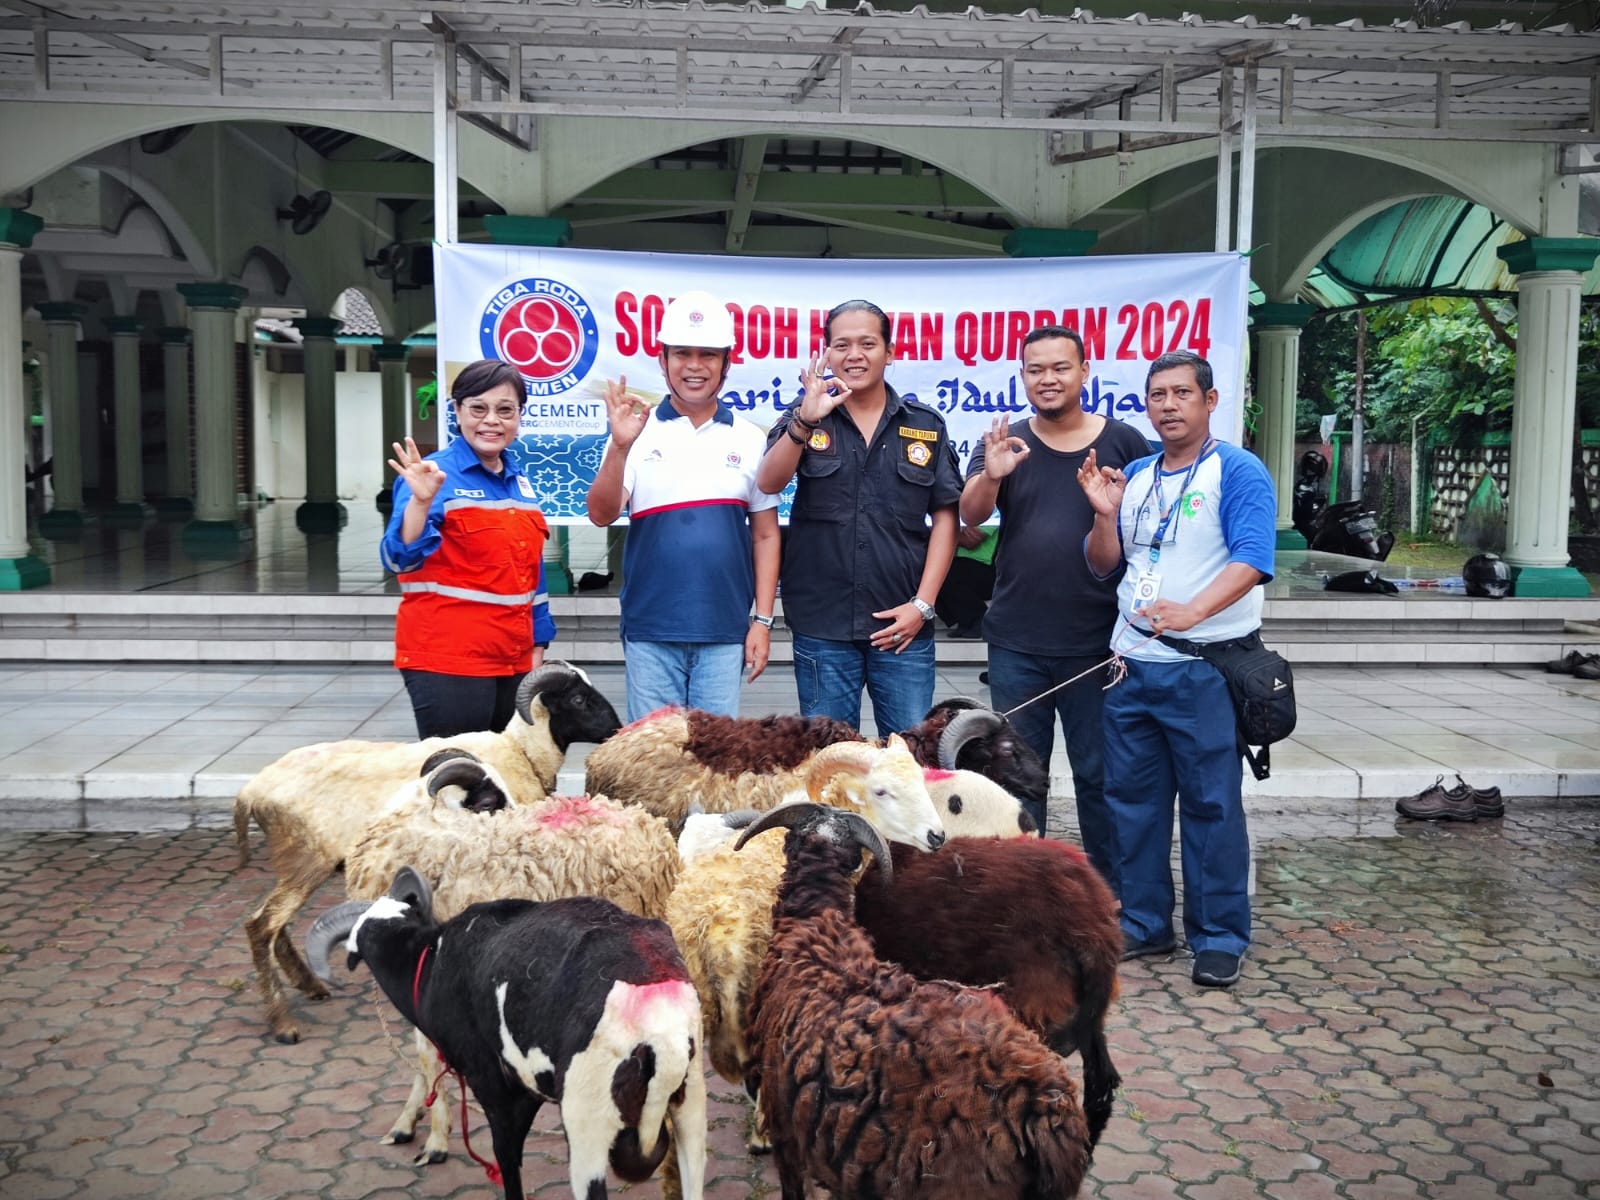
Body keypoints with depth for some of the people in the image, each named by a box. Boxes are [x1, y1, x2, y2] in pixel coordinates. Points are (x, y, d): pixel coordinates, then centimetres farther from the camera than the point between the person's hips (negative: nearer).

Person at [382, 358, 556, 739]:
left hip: (512, 660, 7)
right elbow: (401, 558, -19)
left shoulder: (520, 482, 12)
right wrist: (421, 501, -35)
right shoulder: (436, 475, -8)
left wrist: (537, 649, 15)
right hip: (448, 662, -7)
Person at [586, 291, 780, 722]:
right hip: (649, 629, 0)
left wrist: (763, 621, 2)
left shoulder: (750, 440, 5)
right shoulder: (639, 433, 2)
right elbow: (601, 514, -7)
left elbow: (765, 536, 7)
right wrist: (620, 446, -22)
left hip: (725, 632, 1)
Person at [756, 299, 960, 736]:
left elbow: (945, 517, 4)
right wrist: (804, 422, -30)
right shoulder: (805, 417, 4)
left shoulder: (926, 426, 6)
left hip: (902, 625, 1)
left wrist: (922, 604, -5)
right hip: (822, 627, 0)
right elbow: (768, 484, -13)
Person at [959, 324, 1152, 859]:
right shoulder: (1005, 443, 6)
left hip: (1098, 646, -2)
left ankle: (1110, 892, 20)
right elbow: (971, 514, -9)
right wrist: (990, 475, -30)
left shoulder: (1124, 443, 1)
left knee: (1099, 775, 7)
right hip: (1016, 645, 2)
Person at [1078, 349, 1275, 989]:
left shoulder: (1238, 472, -6)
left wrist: (1193, 610, -35)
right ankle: (1144, 922, 24)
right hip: (1132, 662, 6)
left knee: (1211, 803, 0)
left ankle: (1219, 936, 12)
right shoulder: (1133, 475, 14)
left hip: (1204, 668, -6)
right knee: (1132, 798, 11)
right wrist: (1105, 514, -4)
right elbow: (1103, 565, 16)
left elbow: (1251, 560, -19)